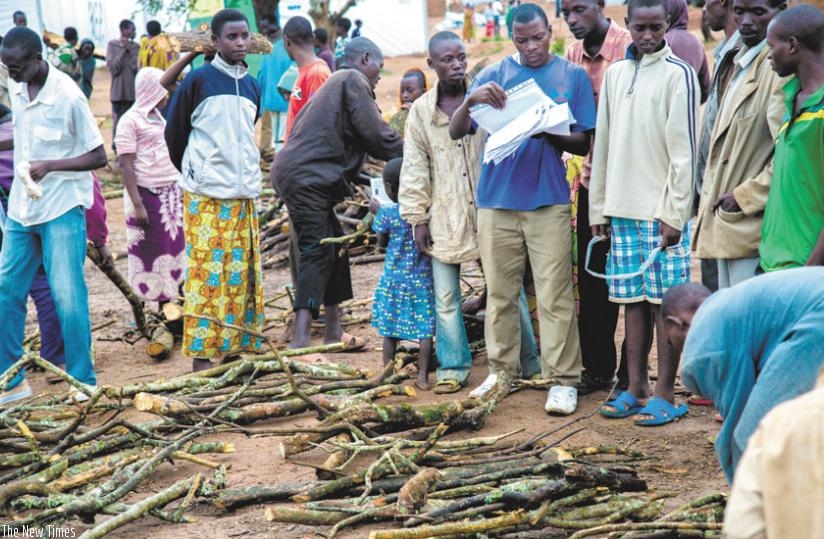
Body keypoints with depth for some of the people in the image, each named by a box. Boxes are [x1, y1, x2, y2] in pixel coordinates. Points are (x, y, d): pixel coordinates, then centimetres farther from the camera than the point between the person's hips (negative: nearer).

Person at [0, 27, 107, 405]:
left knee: (67, 297, -5)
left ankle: (83, 380, 8)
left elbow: (99, 157, -12)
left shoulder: (68, 96, -16)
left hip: (62, 209, -6)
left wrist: (51, 166, -22)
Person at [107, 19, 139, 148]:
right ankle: (117, 147, 3)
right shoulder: (112, 45, 2)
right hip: (119, 92, -2)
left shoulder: (136, 47, 8)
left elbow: (137, 68, -2)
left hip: (134, 91, 2)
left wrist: (130, 50, -7)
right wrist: (123, 51, -10)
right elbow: (112, 67, -6)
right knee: (118, 122, -2)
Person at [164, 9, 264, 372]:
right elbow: (174, 132, 3)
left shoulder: (251, 85, 11)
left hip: (244, 195, 6)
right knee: (206, 273, -5)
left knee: (241, 273, 8)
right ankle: (202, 356, -1)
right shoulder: (198, 80, -6)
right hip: (206, 196, -6)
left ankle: (233, 349, 17)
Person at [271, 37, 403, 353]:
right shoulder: (353, 80, -4)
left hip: (297, 175, 11)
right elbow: (376, 135, -11)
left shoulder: (335, 83, 27)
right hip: (307, 178, -11)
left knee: (335, 247, 16)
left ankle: (333, 332, 23)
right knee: (318, 253, -14)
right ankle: (301, 341, -21)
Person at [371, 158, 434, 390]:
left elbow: (382, 242, 4)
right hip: (423, 278, 1)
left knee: (390, 331, 10)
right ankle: (423, 376, 3)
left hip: (394, 279, -1)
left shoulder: (387, 213, -10)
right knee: (425, 330, 4)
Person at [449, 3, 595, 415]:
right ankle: (501, 370, 19)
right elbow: (456, 133, 2)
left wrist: (549, 133, -17)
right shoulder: (492, 76, 7)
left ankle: (563, 380, 0)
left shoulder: (574, 76, 4)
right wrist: (470, 102, -19)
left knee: (554, 296, -4)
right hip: (496, 200, 2)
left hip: (549, 201, -2)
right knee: (500, 293, 9)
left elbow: (583, 144, 2)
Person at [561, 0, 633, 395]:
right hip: (591, 180, 7)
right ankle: (597, 368, 23)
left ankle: (631, 374, 12)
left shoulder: (631, 50, -12)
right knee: (591, 278, 12)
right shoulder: (572, 56, 9)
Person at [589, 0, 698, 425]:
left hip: (661, 211, -5)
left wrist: (674, 214, -13)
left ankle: (665, 395, 5)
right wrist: (599, 208, 12)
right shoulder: (615, 74, 13)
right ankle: (635, 389, 17)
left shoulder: (678, 74, -4)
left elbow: (684, 150, -9)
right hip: (622, 210, 5)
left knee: (664, 303, -2)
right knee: (633, 301, 9)